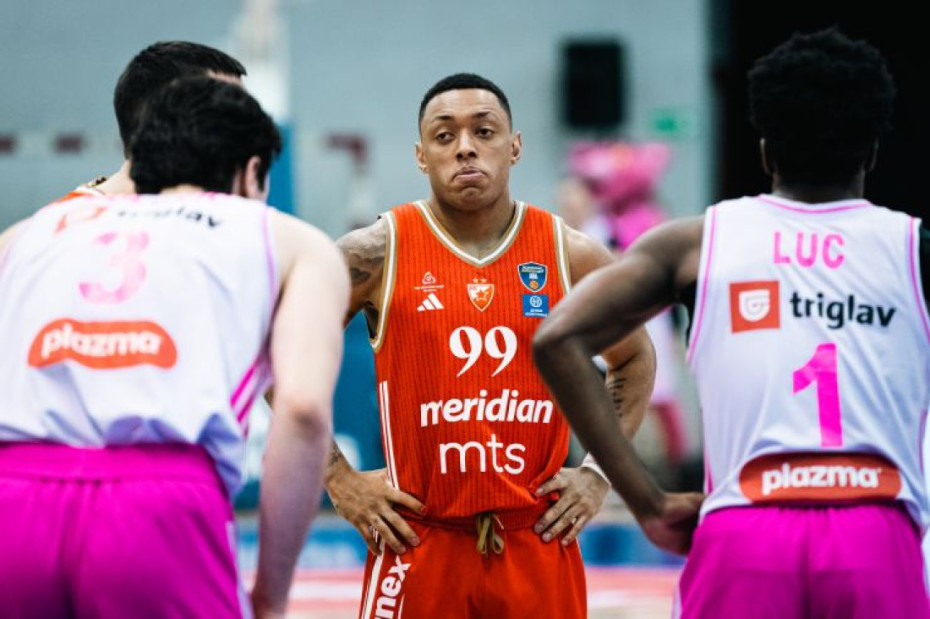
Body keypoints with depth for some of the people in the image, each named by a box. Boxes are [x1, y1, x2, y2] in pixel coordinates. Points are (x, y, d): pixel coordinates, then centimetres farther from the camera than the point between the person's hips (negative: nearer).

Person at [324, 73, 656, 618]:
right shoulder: (379, 254, -4)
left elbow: (635, 360, 20)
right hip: (419, 546, -2)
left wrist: (599, 473, 10)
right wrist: (340, 479, 0)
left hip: (539, 540, 2)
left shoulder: (572, 256, 3)